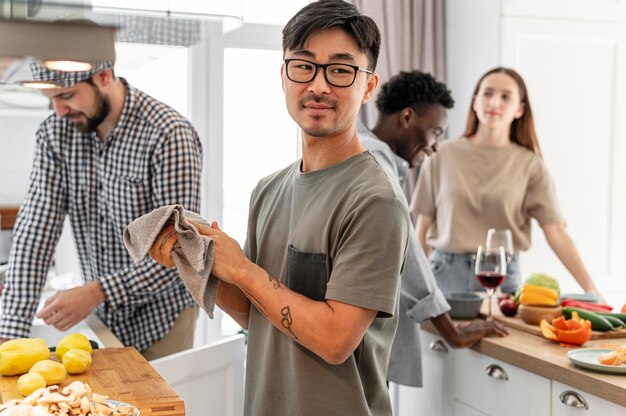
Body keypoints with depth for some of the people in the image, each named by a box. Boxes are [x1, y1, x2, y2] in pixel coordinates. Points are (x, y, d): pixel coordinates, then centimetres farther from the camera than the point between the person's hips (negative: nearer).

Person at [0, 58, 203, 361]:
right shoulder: (55, 134, -5)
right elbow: (36, 230, -11)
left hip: (161, 316, -4)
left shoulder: (170, 136, -22)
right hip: (101, 317, 5)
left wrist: (96, 292, -30)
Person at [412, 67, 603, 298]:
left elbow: (556, 233, -5)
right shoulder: (443, 156, 0)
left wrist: (591, 290, -12)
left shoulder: (529, 165, 0)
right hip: (446, 272, 0)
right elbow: (423, 228, 4)